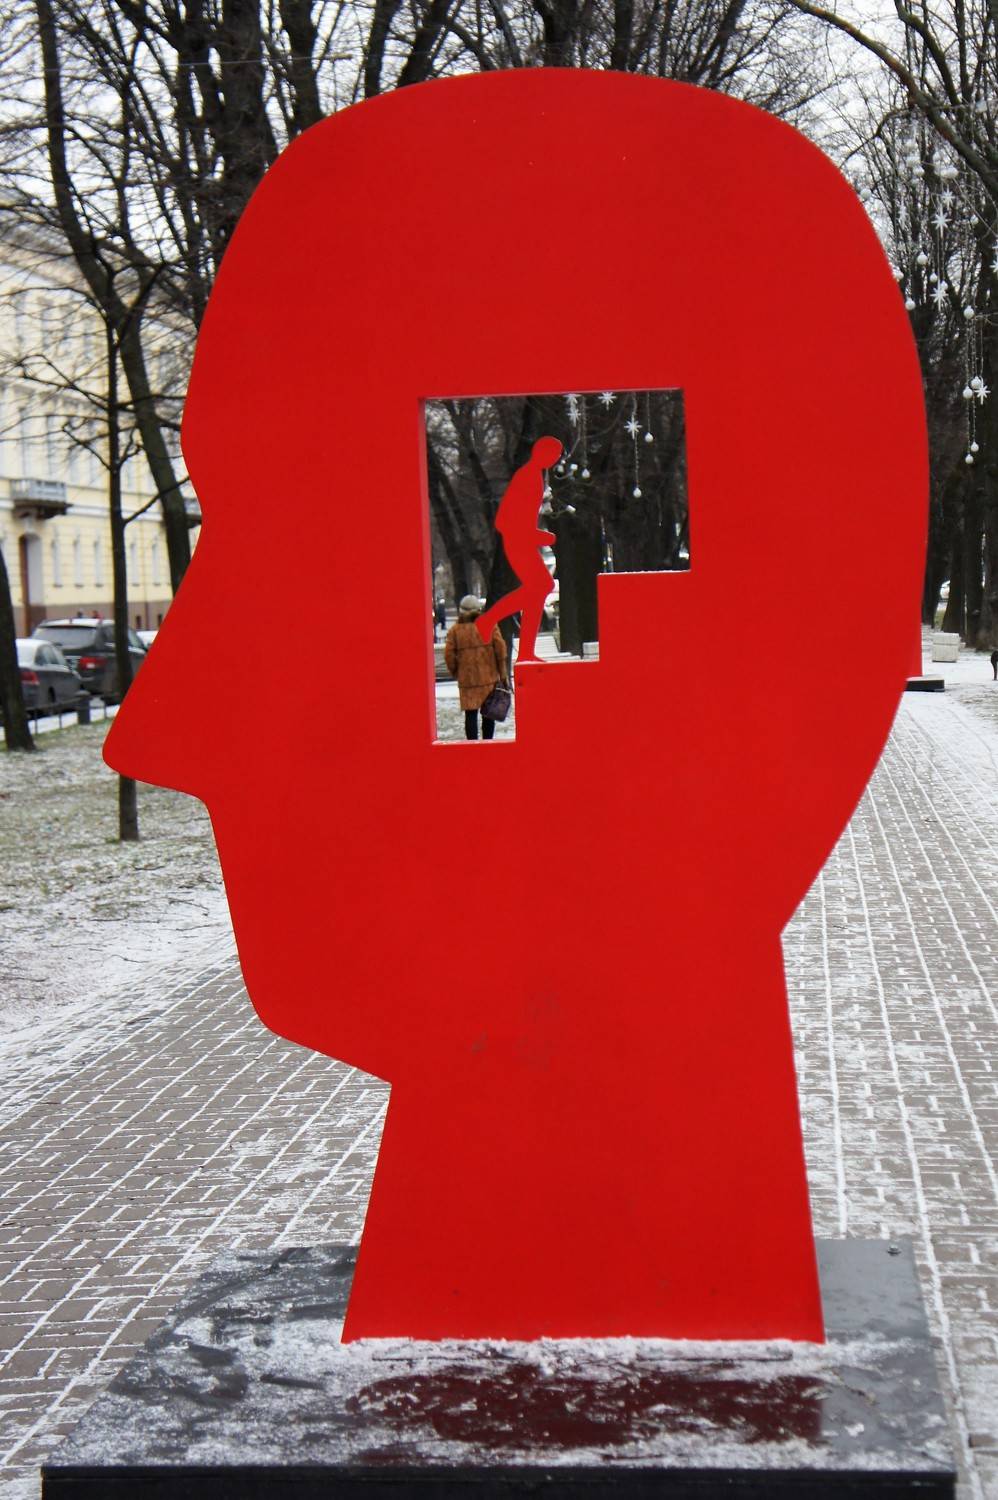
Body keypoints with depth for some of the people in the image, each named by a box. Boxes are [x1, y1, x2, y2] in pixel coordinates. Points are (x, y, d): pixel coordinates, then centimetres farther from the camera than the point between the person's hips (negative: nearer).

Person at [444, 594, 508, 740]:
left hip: (467, 679, -1)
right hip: (489, 677, 1)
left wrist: (455, 673, 13)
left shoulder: (455, 630, 0)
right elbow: (500, 648, -3)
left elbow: (449, 655, -4)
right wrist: (503, 674, 4)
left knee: (471, 714, 2)